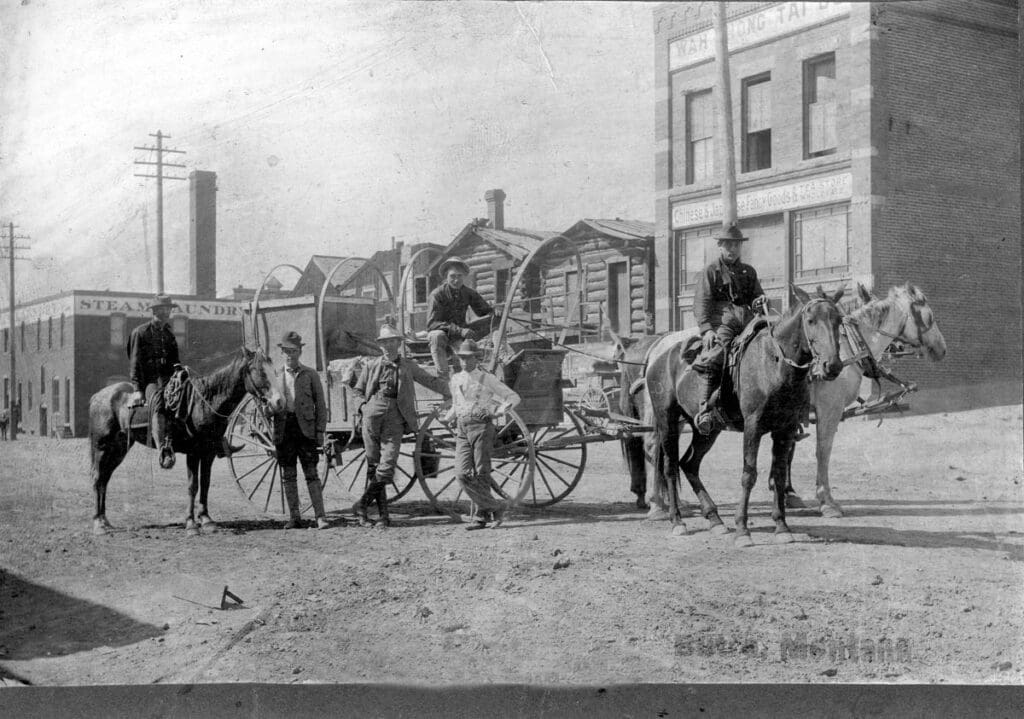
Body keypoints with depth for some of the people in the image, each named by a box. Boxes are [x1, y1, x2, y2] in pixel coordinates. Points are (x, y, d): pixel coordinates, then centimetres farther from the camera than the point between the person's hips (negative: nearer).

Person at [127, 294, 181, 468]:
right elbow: (134, 363, -1)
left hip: (169, 378, 6)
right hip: (150, 380, -6)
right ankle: (163, 451, -51)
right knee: (158, 405, -37)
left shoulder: (168, 332, 22)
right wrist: (136, 389, -11)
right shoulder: (140, 332, 4)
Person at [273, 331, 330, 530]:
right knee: (288, 475, 6)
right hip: (283, 427, 3)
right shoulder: (276, 375, 10)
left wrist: (320, 431, -5)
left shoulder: (310, 374, 4)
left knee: (311, 473, -5)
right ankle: (294, 517, 13)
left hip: (305, 427, -3)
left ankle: (320, 516, -5)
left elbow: (320, 405, 3)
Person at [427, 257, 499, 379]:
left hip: (460, 334, 4)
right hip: (442, 332, -4)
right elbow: (431, 323, -25)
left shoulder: (470, 293, -3)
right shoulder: (437, 295, -17)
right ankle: (443, 376, -38)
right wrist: (459, 331, -36)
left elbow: (488, 312, 4)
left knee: (493, 321, -11)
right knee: (437, 336, -41)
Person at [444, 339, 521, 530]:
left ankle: (482, 516, 7)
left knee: (481, 474, -5)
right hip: (462, 430, 5)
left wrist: (499, 412, -9)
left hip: (481, 427, -5)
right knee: (463, 475, -7)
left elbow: (514, 397, 5)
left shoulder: (487, 379, 2)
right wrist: (446, 418, 15)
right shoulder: (456, 379, 16)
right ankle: (495, 506, 4)